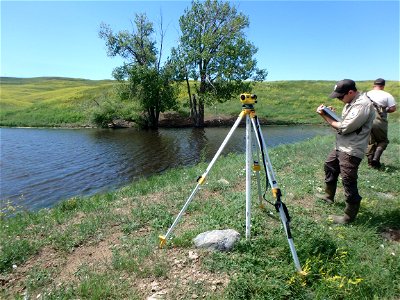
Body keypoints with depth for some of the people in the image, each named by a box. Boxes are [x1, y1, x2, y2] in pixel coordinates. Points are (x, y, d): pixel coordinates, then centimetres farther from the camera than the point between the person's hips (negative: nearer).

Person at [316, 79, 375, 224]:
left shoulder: (362, 105, -22)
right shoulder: (351, 102, 9)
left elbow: (344, 128, -22)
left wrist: (325, 116, -12)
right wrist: (331, 114, -2)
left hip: (351, 151, -11)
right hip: (341, 147, 11)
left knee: (349, 182, -5)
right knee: (329, 166, 25)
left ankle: (349, 216, 9)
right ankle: (329, 195, 44)